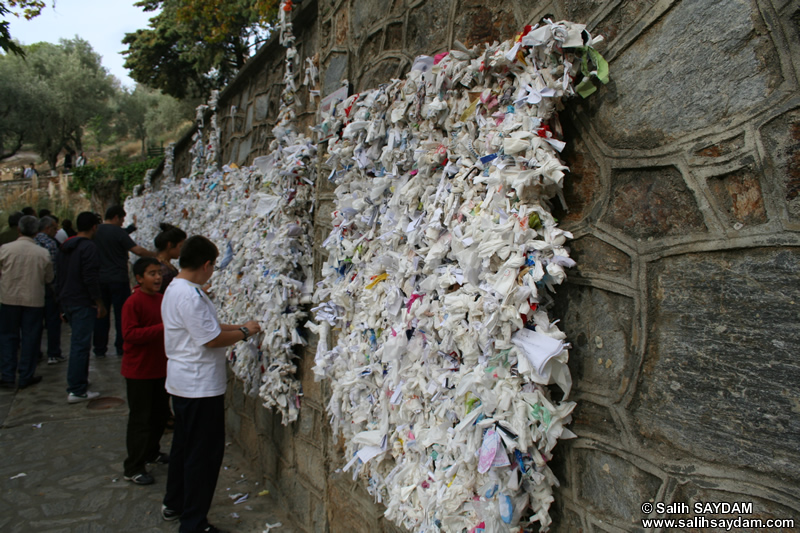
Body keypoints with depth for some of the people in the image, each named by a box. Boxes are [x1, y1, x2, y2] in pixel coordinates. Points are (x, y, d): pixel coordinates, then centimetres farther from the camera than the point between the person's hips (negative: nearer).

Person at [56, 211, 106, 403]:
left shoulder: (65, 247, 13)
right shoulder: (88, 247, -15)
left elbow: (59, 276, 19)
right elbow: (91, 278, -21)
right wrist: (99, 303, -14)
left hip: (67, 301, 9)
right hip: (82, 303, -9)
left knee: (78, 342, 21)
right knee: (80, 344, -6)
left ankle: (80, 379, 31)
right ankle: (76, 391, -4)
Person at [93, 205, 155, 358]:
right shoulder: (118, 232, -12)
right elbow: (137, 250, -18)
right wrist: (155, 254, -7)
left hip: (100, 280, 5)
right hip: (118, 279, -5)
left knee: (100, 314, 10)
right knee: (122, 314, 4)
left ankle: (99, 349, 14)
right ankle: (122, 347, 8)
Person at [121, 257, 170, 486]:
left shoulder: (162, 299, 7)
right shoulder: (133, 302, -17)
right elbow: (131, 334, -24)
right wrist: (161, 328, -29)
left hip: (160, 368, 8)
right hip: (139, 370, -8)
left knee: (160, 414, 19)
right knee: (140, 419, 0)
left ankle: (151, 452, 39)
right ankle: (133, 468, 12)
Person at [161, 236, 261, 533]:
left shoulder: (175, 290, 9)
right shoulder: (190, 296, -24)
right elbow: (213, 339, -23)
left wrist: (239, 327, 9)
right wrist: (245, 332, -9)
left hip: (182, 383, 11)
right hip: (200, 387, -11)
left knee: (184, 445, 23)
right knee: (204, 453, 1)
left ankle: (174, 504, 38)